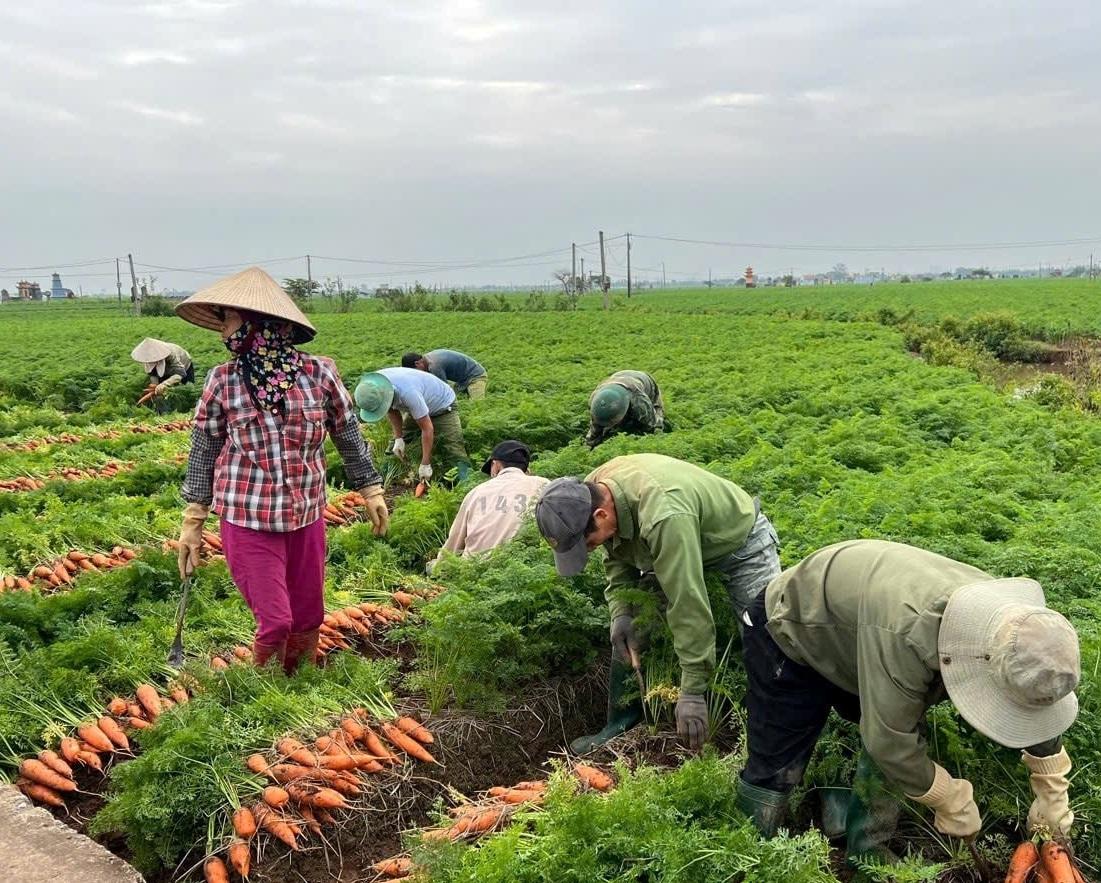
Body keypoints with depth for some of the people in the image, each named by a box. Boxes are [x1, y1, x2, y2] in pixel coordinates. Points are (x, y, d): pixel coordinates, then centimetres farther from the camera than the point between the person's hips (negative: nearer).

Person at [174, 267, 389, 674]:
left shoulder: (319, 374, -5)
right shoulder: (222, 381, -4)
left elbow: (348, 436, 8)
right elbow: (203, 453, 4)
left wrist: (371, 490, 11)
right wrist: (192, 523, 5)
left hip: (307, 516, 2)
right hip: (247, 520, -1)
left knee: (308, 620, 12)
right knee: (275, 622, -2)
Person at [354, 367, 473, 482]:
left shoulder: (407, 393, -45)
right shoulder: (375, 385, -23)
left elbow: (427, 429, -36)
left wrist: (425, 465, -31)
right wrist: (398, 438, -10)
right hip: (417, 408, 8)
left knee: (455, 452, -18)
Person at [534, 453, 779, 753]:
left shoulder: (663, 516, -46)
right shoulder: (589, 494, -20)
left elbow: (687, 603, -44)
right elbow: (618, 556, -2)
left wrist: (693, 692, -40)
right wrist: (620, 612, -18)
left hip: (741, 543, -7)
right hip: (674, 547, 7)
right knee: (626, 632, 3)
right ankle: (622, 726, 15)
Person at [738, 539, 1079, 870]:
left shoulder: (1002, 617, -21)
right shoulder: (906, 636, -46)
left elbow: (1039, 708, -3)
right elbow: (890, 742, -35)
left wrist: (1053, 802, 2)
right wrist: (954, 805, -19)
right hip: (789, 631, -7)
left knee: (907, 734, -4)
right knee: (775, 769, -9)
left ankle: (867, 854, 12)